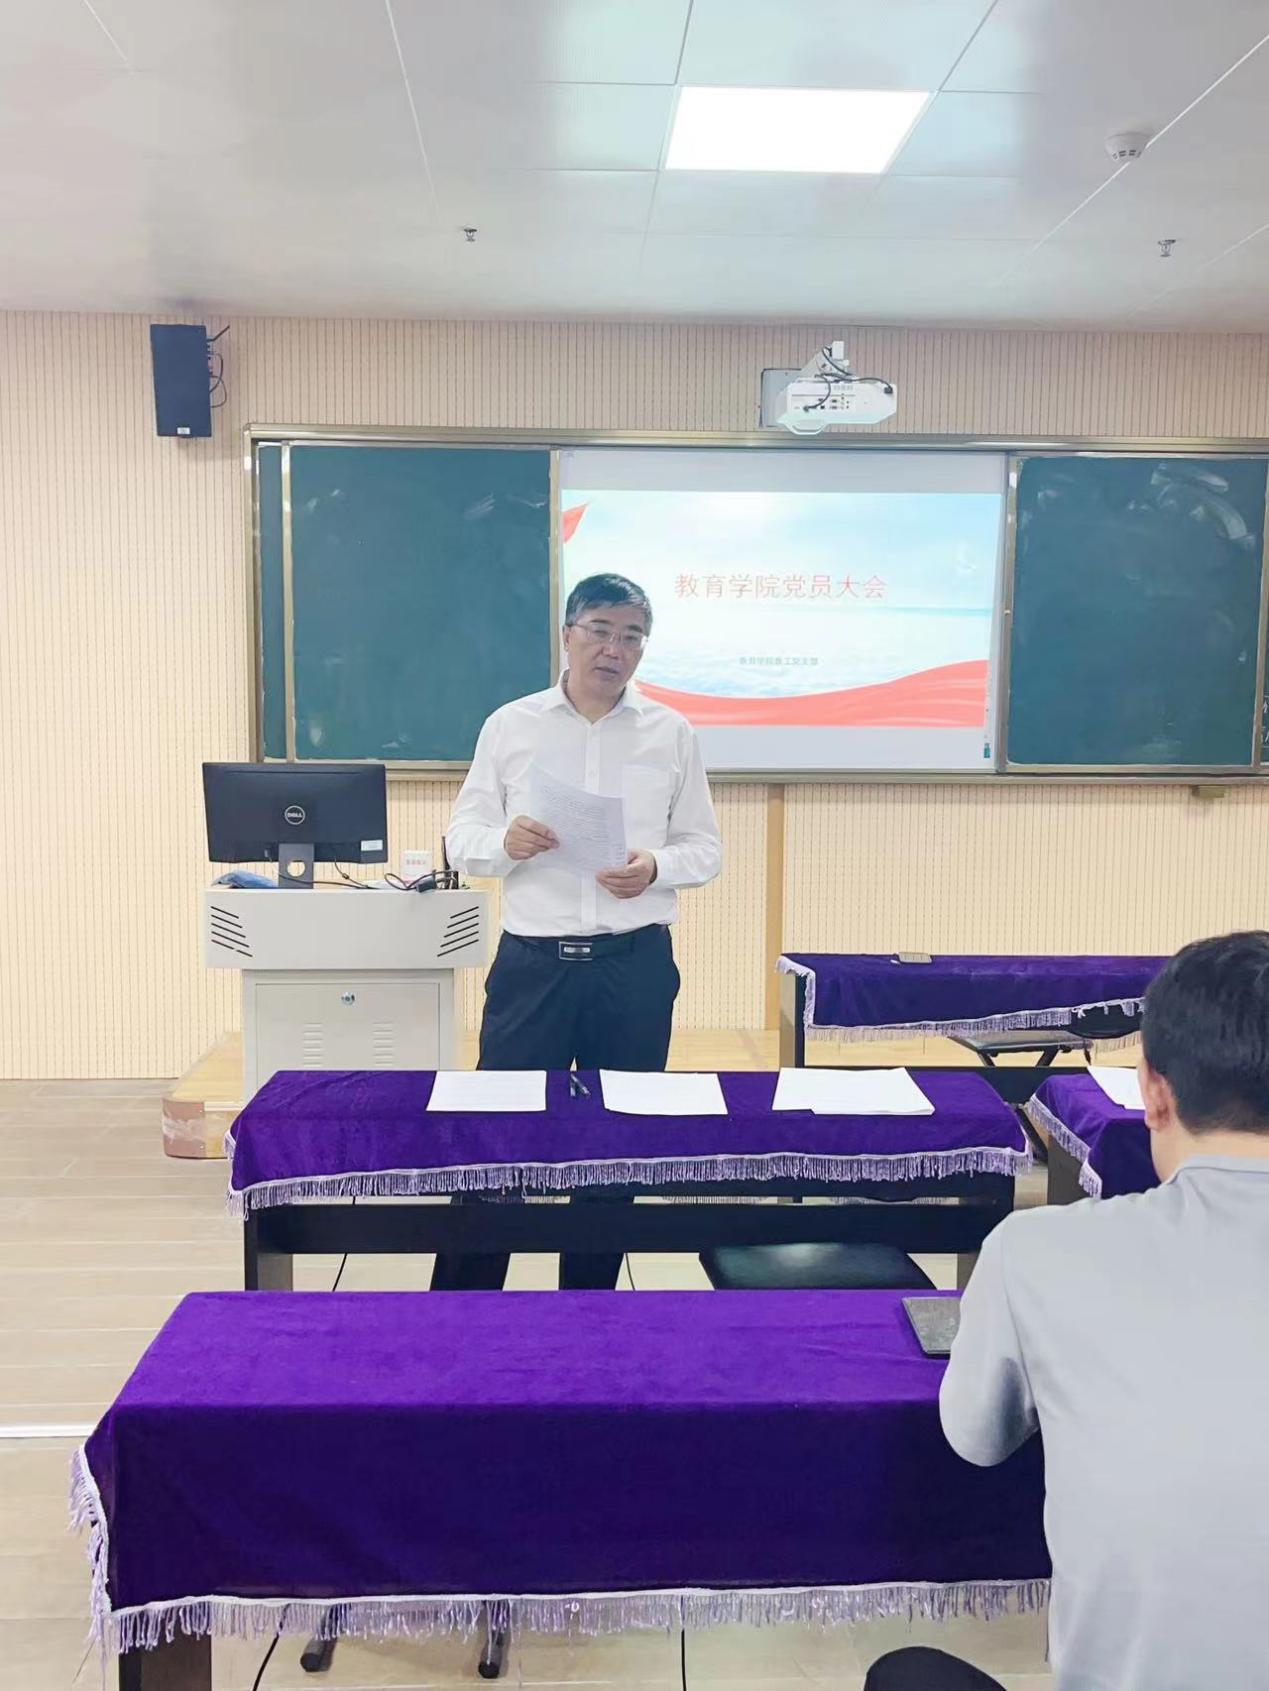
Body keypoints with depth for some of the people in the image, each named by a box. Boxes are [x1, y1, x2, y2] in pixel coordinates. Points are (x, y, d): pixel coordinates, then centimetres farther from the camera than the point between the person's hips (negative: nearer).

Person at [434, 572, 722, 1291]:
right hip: (532, 961, -1)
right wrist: (507, 842, -17)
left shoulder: (672, 733, 5)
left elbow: (705, 847, 7)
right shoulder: (510, 725, 4)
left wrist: (656, 868, -14)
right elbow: (463, 840, 4)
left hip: (636, 966, 1)